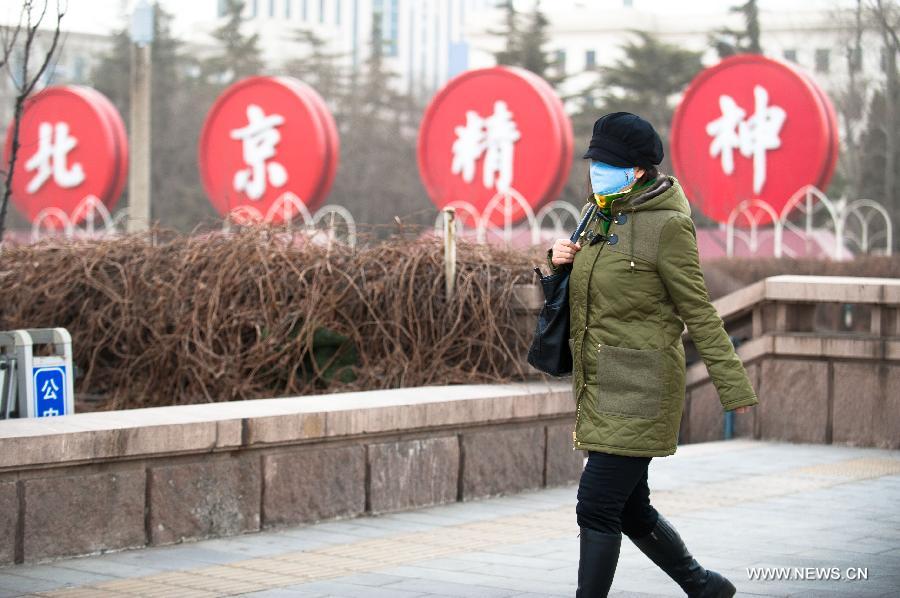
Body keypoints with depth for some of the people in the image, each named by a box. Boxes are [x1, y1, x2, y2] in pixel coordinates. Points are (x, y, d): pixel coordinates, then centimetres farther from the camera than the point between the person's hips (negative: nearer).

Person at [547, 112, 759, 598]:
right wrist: (560, 261, 2)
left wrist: (734, 388, -10)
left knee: (597, 505, -10)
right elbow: (583, 292, 24)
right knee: (630, 509, 14)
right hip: (601, 389, 9)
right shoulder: (604, 216, 11)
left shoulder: (667, 225, -13)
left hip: (638, 389, -8)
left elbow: (698, 312, -11)